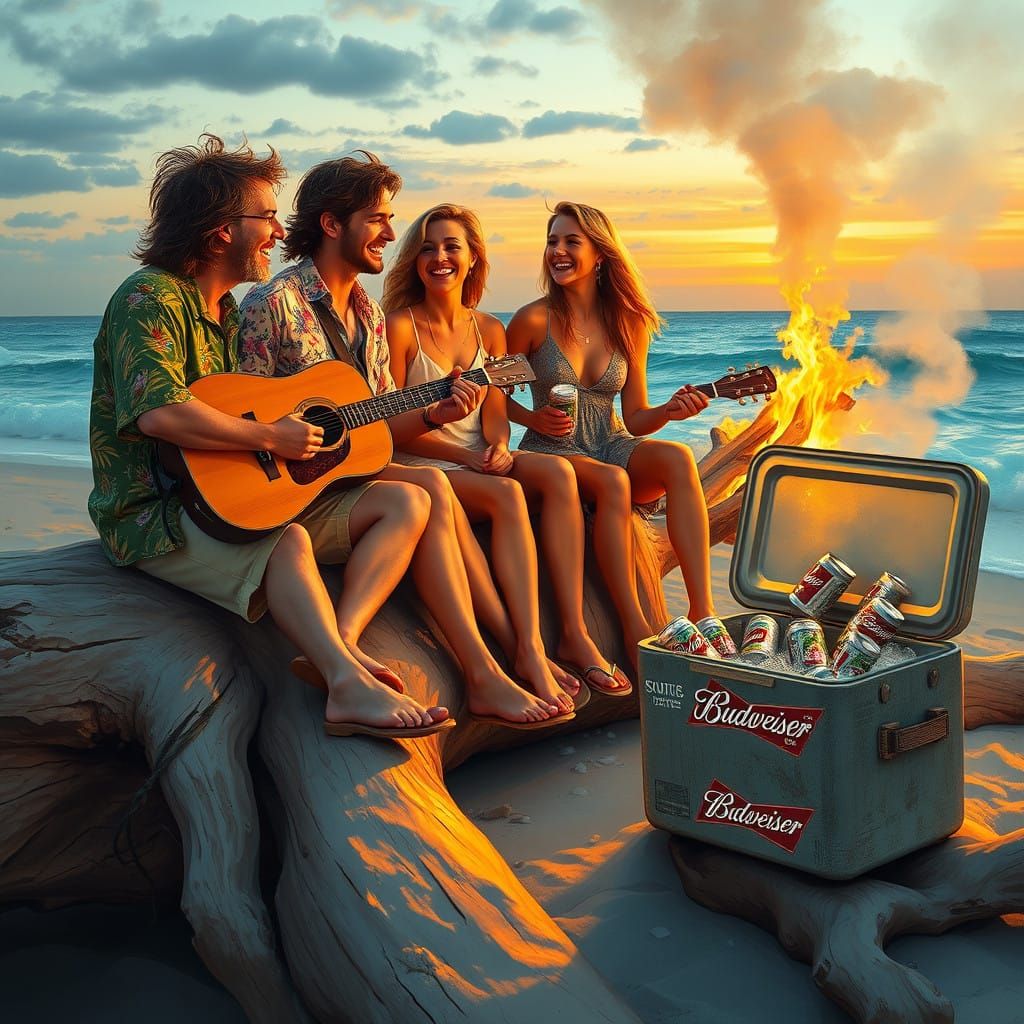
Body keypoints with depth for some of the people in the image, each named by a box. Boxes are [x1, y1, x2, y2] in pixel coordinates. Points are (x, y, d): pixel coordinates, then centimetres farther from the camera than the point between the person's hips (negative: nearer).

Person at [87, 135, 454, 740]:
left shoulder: (229, 314, 19)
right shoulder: (151, 298, -12)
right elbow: (158, 413, -29)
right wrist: (272, 437, -20)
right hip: (155, 516, -9)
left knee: (404, 502, -4)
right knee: (289, 539, -37)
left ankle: (337, 644, -25)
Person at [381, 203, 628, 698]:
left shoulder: (489, 330, 14)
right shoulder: (400, 325, -3)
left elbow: (495, 409, 9)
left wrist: (498, 446, -15)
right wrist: (464, 455, -17)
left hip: (481, 461, 5)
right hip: (419, 467, -5)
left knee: (557, 471, -25)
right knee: (506, 494, -34)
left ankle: (574, 634, -29)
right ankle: (530, 652, -39)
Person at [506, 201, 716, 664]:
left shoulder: (629, 324, 5)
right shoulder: (534, 320, -5)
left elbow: (635, 418, 8)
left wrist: (668, 411, -13)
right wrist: (534, 418, -14)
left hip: (610, 447, 4)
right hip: (550, 453, -3)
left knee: (677, 457, -29)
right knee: (612, 482, -37)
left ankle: (702, 610, -33)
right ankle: (636, 630, -33)